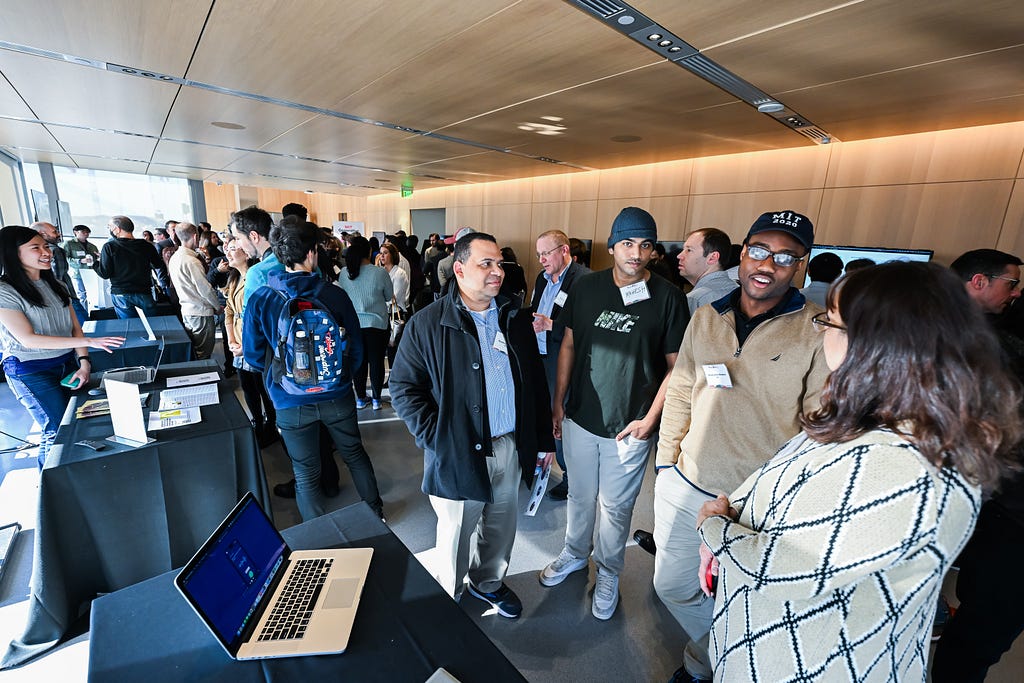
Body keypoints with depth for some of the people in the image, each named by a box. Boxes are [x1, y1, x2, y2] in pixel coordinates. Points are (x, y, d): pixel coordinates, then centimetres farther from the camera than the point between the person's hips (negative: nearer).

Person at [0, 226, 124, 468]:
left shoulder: (56, 286, 9)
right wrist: (89, 341, -26)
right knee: (59, 432, -4)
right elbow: (28, 339, -19)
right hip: (31, 372, -6)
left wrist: (84, 363, -6)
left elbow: (75, 328, 7)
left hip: (68, 364, 6)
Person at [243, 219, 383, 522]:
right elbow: (356, 346, -6)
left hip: (291, 402, 0)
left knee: (306, 474, 14)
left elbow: (253, 355, -3)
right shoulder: (334, 294, -12)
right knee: (355, 454, 23)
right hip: (336, 395, 1)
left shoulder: (259, 299, -11)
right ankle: (375, 511, 41)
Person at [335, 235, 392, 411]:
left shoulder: (344, 273, -4)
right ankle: (376, 399, 16)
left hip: (353, 324, 3)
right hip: (377, 323, -2)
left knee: (358, 363, 13)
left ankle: (360, 398, 23)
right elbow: (389, 297, 1)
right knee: (376, 362, 7)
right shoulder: (380, 272, -12)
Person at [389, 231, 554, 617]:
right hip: (459, 454, -4)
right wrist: (435, 438, -14)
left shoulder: (515, 318, 3)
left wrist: (544, 438, 8)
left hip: (512, 447, 5)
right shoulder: (427, 324, -11)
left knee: (501, 528, 23)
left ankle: (489, 582, 52)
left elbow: (536, 381, 8)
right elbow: (403, 388, -8)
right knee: (456, 537, 16)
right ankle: (446, 603, 45)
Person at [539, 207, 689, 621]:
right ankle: (575, 553, 48)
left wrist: (651, 419, -11)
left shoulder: (668, 297, -10)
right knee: (579, 495, 21)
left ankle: (608, 572, 41)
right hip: (579, 419, 3)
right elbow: (569, 345, 5)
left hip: (629, 427, -2)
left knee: (615, 507, 15)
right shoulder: (586, 287, -2)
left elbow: (676, 365, -6)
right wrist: (558, 401, 4)